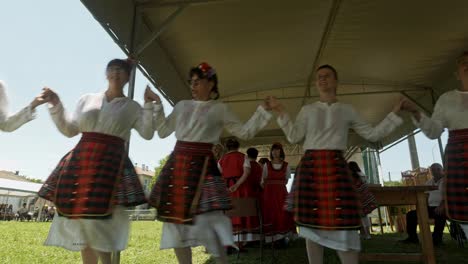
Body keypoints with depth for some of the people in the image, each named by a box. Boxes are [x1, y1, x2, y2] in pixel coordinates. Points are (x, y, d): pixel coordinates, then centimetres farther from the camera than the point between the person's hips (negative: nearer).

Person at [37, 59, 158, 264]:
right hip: (81, 160, 4)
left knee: (98, 219, -10)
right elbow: (69, 130, 15)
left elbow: (147, 133, -1)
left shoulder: (132, 107, 9)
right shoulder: (87, 99, 15)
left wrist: (149, 106, -9)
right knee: (79, 216, 7)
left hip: (111, 162, -3)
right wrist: (56, 105, 5)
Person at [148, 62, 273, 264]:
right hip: (177, 163, 4)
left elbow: (244, 132, 5)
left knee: (208, 216, -9)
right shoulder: (182, 106, 14)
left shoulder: (219, 109, 5)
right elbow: (163, 131, 19)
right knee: (176, 216, 6)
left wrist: (262, 110, -1)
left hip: (202, 165, -4)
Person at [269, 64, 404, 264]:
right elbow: (294, 137, 3)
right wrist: (281, 112, -2)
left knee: (343, 226, -6)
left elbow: (373, 134, 13)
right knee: (312, 224, 3)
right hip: (310, 167, 1)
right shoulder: (307, 110, 14)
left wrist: (394, 113, 10)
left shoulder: (347, 110, 14)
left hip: (336, 167, 0)